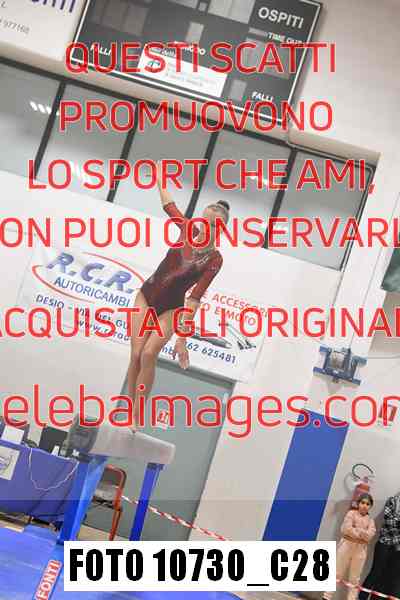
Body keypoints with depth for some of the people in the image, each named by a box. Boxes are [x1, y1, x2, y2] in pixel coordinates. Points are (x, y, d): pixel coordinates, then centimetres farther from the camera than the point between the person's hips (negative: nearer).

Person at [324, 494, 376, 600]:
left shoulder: (370, 521, 7)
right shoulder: (351, 513, 0)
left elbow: (369, 536, -10)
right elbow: (346, 529, -14)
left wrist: (355, 530, -13)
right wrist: (362, 534, -10)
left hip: (360, 551, 3)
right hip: (346, 546, -3)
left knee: (355, 579, 9)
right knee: (336, 574, 2)